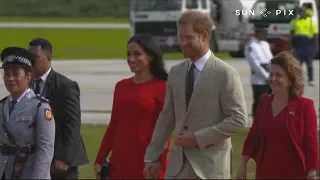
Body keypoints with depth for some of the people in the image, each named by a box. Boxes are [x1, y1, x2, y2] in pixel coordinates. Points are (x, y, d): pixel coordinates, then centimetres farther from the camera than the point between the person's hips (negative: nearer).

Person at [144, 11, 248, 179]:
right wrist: (152, 156, 13)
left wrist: (199, 138, -15)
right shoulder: (175, 72, 10)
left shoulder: (225, 73, -8)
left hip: (210, 164, -5)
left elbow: (239, 120, -12)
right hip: (178, 163, 5)